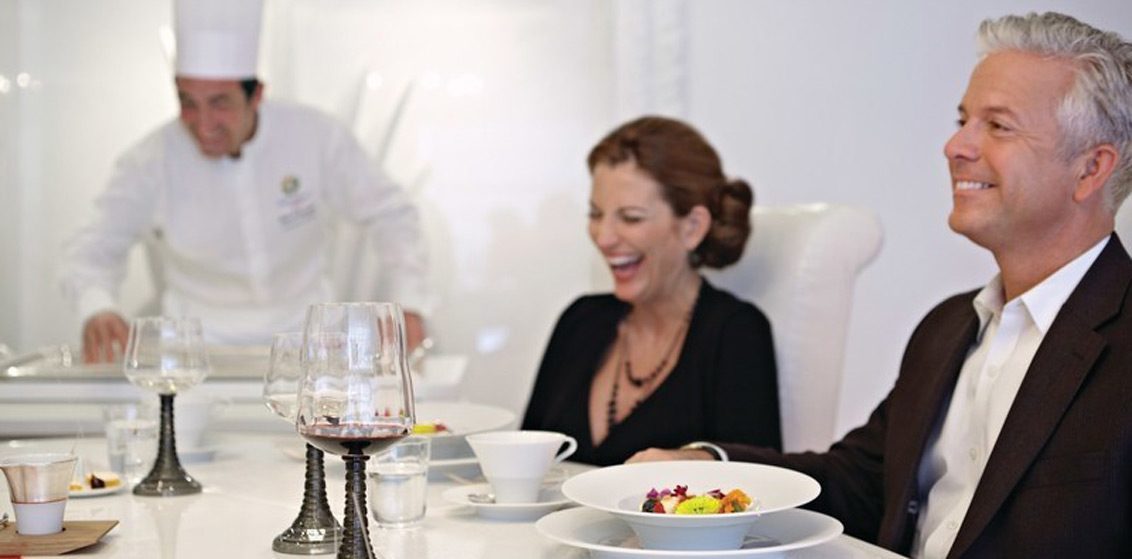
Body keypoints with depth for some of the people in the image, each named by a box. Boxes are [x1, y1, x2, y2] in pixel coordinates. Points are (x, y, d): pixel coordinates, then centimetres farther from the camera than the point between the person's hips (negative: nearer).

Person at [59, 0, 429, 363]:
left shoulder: (315, 138, -10)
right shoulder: (150, 165, -12)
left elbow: (389, 215, -1)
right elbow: (93, 251, -9)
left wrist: (407, 304, -13)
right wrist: (97, 309, -31)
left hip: (304, 335, 0)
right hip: (201, 344, 0)